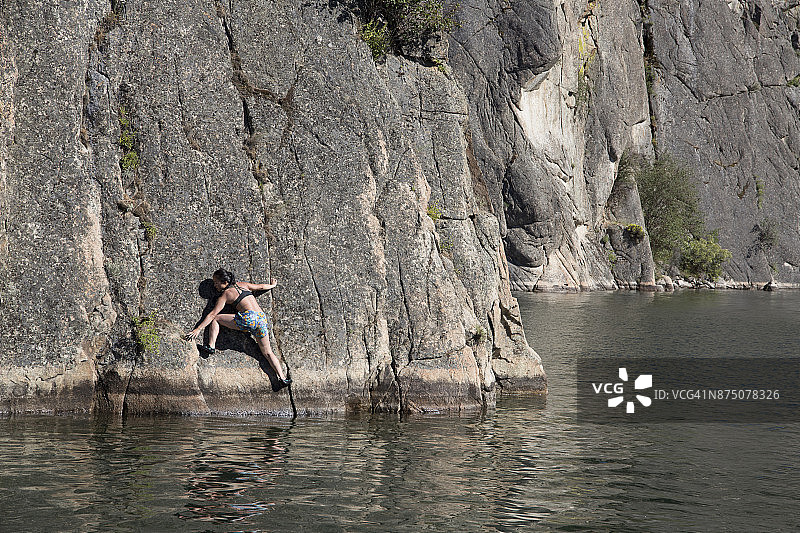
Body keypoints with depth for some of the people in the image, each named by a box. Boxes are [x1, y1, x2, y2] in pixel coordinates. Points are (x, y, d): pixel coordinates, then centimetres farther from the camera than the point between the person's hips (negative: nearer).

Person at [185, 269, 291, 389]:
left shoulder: (225, 295, 9)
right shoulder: (242, 285, 24)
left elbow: (213, 314, 3)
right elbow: (261, 287, 36)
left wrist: (198, 329, 2)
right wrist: (272, 285, 57)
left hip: (248, 318, -6)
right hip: (262, 319, 6)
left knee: (215, 318, 9)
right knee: (267, 353, 8)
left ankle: (211, 346, -4)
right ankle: (282, 378, -6)